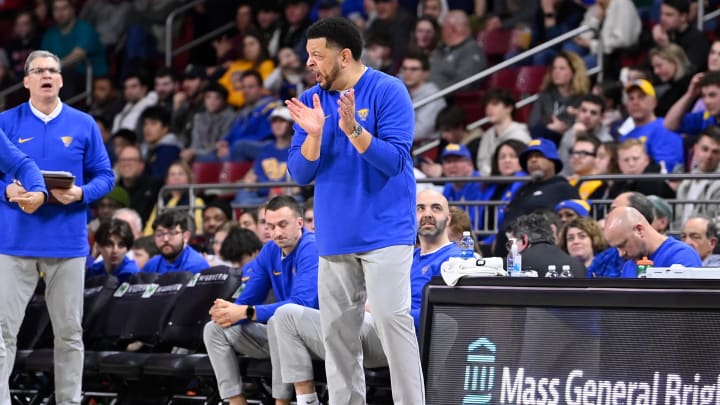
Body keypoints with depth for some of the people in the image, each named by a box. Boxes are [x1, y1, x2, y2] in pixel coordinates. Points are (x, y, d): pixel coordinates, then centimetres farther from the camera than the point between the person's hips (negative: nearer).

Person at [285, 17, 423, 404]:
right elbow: (300, 173, 4)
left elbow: (394, 160, -14)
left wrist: (353, 129, -27)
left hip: (384, 232, -6)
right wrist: (314, 134, -14)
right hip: (334, 237, 6)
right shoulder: (310, 100, 8)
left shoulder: (388, 91, -8)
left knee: (393, 319, -13)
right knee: (336, 331, 7)